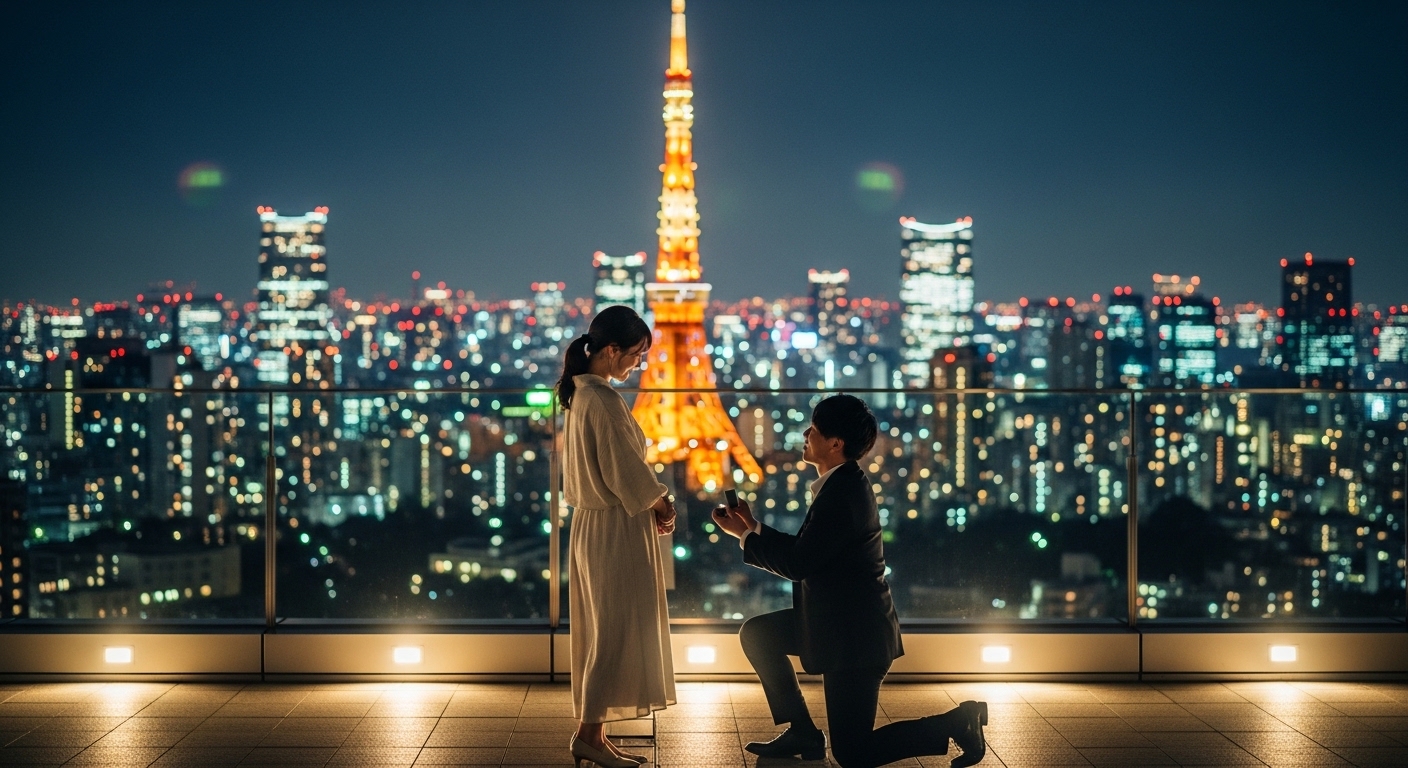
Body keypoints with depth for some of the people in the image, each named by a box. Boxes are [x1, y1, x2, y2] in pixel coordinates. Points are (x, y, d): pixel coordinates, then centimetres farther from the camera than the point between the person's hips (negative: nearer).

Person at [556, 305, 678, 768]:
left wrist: (650, 502, 8)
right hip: (615, 528, -10)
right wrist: (660, 501, -1)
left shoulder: (581, 393, 11)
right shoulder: (603, 399, -19)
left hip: (594, 523, 10)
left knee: (601, 633, 12)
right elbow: (624, 470, -18)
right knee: (616, 630, -2)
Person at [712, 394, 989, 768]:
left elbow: (797, 563, -22)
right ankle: (801, 732, 16)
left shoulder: (843, 492, -23)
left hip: (855, 631, -10)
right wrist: (753, 527, 8)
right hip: (838, 619, 10)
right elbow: (804, 550, 13)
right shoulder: (845, 483, 9)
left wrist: (744, 535, -10)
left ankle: (957, 723, -1)